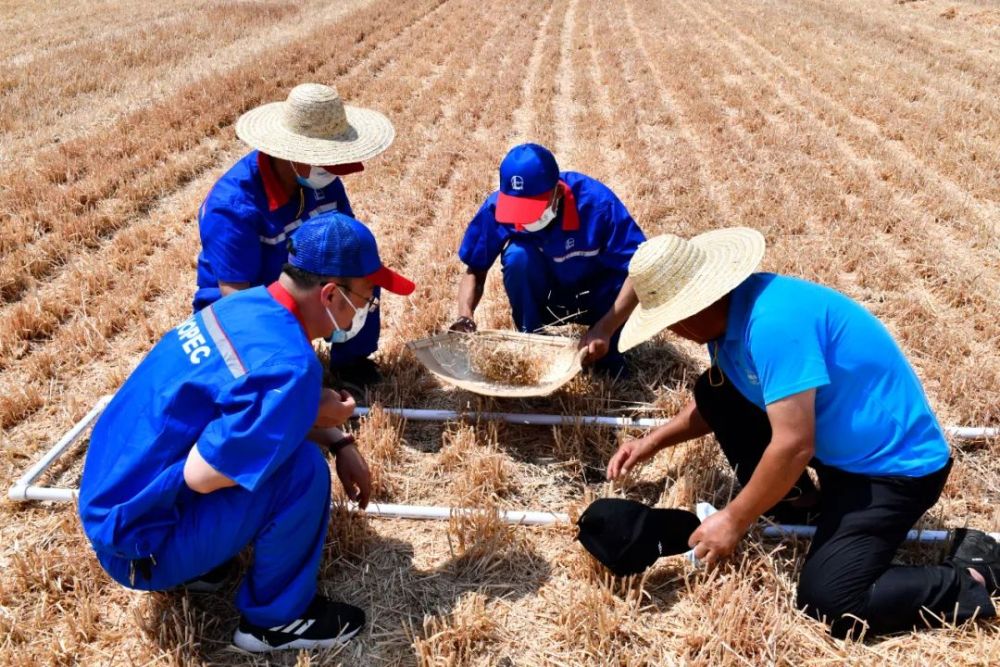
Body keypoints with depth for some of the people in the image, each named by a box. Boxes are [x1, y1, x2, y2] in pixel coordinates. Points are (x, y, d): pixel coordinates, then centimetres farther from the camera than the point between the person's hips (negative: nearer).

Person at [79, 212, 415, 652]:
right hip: (135, 537, -9)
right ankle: (275, 618, 2)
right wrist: (318, 420, -14)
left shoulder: (248, 304, -1)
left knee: (282, 427, 14)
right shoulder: (288, 366, -29)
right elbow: (202, 476, -28)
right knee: (303, 471, -21)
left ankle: (195, 562, 19)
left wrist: (338, 445, 4)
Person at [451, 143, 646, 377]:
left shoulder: (596, 201, -29)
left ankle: (607, 352, -5)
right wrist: (465, 317, -31)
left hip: (596, 299, -1)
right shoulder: (497, 207, -23)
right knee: (518, 255, -31)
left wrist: (604, 329, -42)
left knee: (625, 272, -34)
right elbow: (475, 270, -11)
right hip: (543, 299, 1)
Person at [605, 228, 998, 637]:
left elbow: (794, 446, -31)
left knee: (827, 602, -18)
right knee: (714, 391, 5)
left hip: (893, 463, -9)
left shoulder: (773, 320, -31)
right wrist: (654, 442, 9)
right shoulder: (730, 309, -1)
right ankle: (793, 500, 14)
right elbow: (717, 405, 18)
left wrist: (734, 520, -19)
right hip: (835, 444, 9)